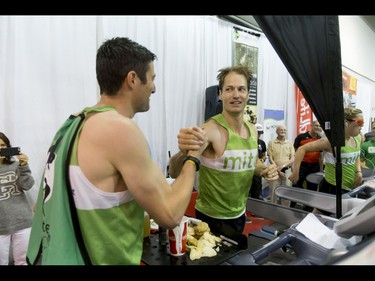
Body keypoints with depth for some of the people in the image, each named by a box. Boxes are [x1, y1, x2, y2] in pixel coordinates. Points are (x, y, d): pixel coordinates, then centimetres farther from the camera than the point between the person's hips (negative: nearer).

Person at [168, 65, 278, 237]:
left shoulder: (252, 130, -2)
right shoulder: (211, 129, -25)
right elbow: (174, 172, -33)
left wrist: (264, 170, -5)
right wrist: (183, 152, -55)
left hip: (239, 214, 7)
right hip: (212, 217, -7)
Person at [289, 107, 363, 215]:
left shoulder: (358, 138, 4)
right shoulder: (332, 140, -21)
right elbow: (302, 149, -22)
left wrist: (358, 172, 4)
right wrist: (295, 173, -23)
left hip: (349, 189, 8)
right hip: (331, 188, -8)